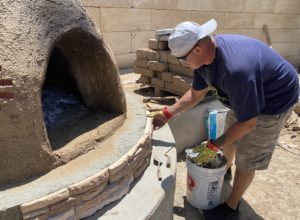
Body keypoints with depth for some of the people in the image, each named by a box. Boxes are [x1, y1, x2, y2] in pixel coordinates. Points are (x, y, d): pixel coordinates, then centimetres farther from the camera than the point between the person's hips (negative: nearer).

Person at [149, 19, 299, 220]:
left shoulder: (236, 69, -42)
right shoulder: (205, 54, -15)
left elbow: (247, 123, -32)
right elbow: (196, 93, -1)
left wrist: (214, 146, -21)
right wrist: (167, 114, -4)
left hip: (274, 100, -8)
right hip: (247, 95, 8)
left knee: (247, 159, 0)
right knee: (229, 135, 22)